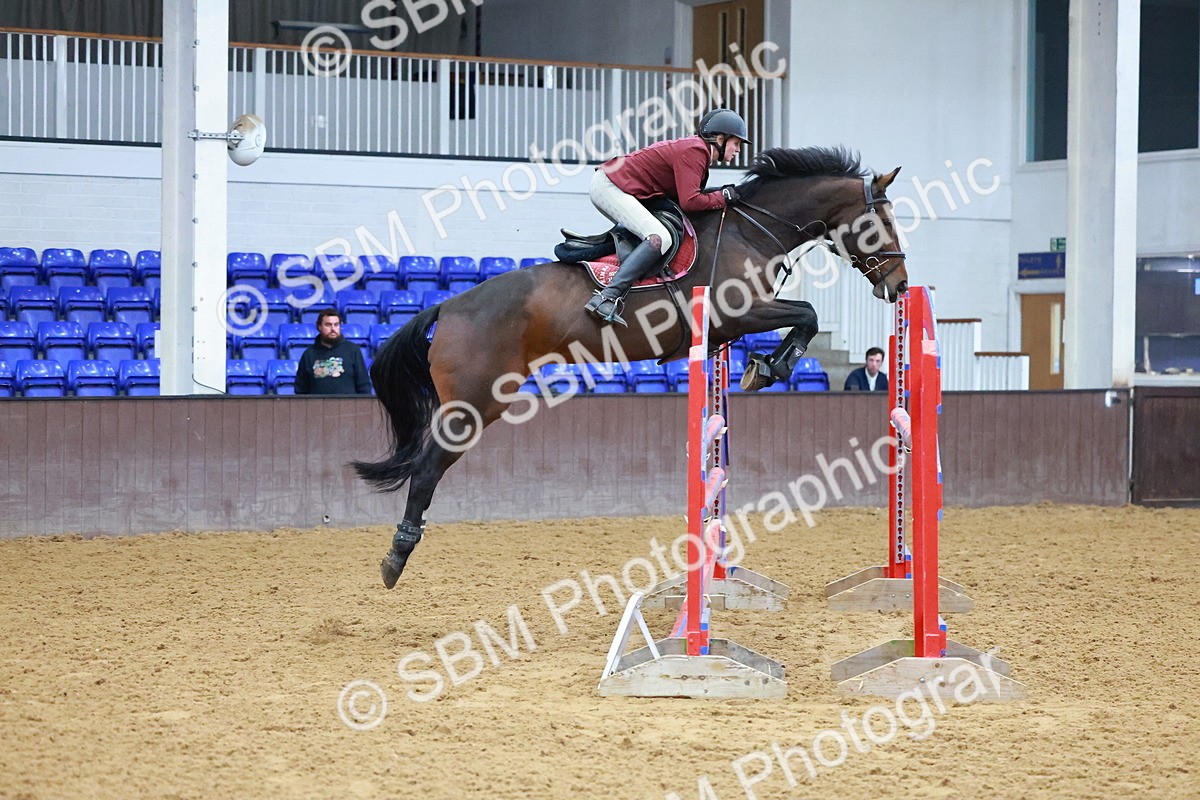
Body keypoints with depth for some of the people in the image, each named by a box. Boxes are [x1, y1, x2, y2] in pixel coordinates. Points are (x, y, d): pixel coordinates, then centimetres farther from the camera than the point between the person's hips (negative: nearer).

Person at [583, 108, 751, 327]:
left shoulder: (697, 150, 16)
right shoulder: (694, 150, -16)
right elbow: (689, 202, -23)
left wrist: (722, 194, 4)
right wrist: (723, 197, -10)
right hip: (608, 187, -11)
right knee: (659, 239, -26)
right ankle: (607, 298, -34)